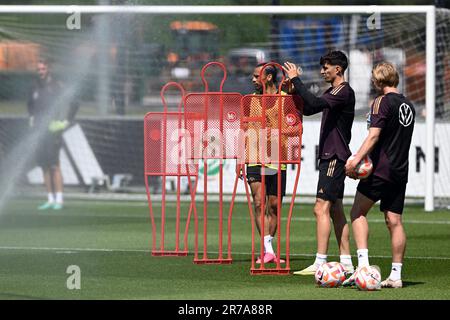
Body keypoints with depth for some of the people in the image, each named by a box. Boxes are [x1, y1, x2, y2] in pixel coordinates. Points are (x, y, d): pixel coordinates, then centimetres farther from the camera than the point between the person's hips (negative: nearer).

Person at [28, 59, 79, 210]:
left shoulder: (57, 86, -6)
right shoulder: (36, 87, 12)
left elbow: (74, 103, -5)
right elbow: (30, 104, 32)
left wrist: (66, 121, -7)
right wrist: (32, 118, 19)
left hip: (53, 130, -6)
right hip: (39, 131, 6)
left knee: (54, 165, -11)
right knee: (44, 165, 6)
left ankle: (59, 199, -9)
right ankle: (50, 199, 11)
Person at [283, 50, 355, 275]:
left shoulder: (344, 92, -13)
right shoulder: (332, 92, 18)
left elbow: (315, 104, -27)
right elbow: (308, 109, 21)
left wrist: (296, 80, -21)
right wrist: (295, 87, 8)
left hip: (335, 157, -10)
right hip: (330, 156, 10)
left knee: (321, 208, -13)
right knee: (335, 210, 11)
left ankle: (320, 263, -17)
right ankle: (346, 263, 13)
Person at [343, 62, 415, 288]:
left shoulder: (382, 102, -8)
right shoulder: (408, 105, 15)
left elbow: (374, 135, -18)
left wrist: (357, 159, -23)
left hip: (381, 168, -7)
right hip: (401, 170, 7)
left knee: (358, 212, 2)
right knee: (394, 221, 6)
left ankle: (363, 263, -12)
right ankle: (396, 275, 2)